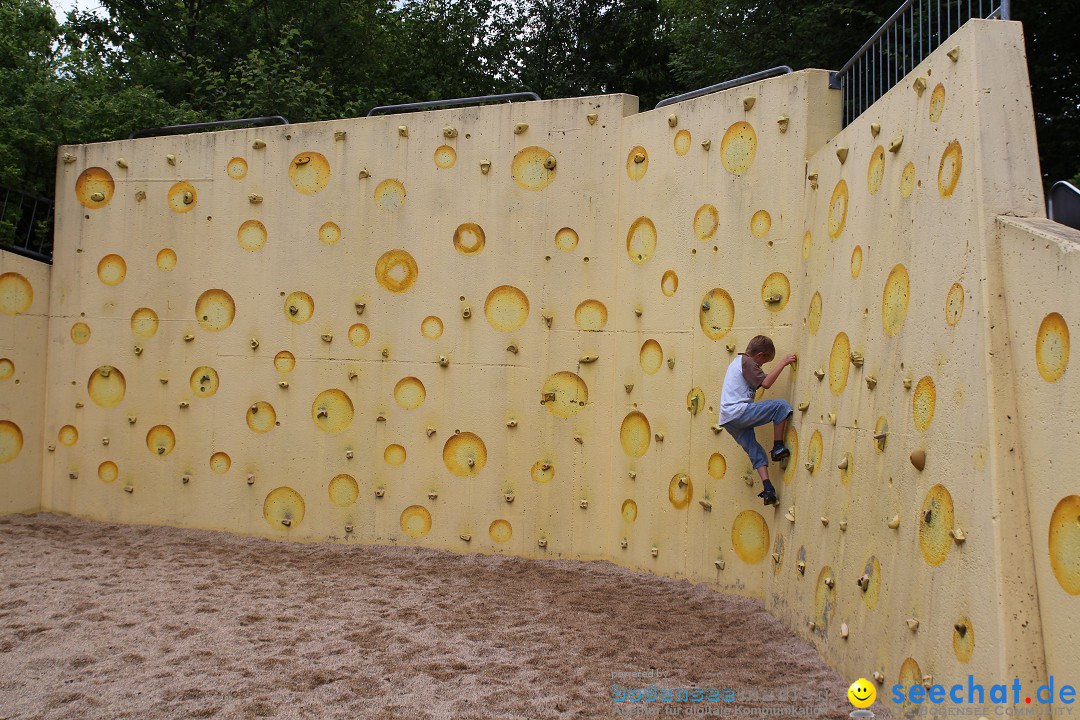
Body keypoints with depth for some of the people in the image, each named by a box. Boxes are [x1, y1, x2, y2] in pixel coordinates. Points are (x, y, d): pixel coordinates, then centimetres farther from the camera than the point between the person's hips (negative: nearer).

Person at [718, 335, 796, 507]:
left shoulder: (737, 361, 26)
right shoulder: (747, 362, -4)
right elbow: (765, 382, -15)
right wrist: (783, 363, -9)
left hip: (727, 418, 10)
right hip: (738, 411, -10)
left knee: (756, 452, 11)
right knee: (782, 406, -10)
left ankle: (768, 490, 3)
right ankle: (778, 448, -5)